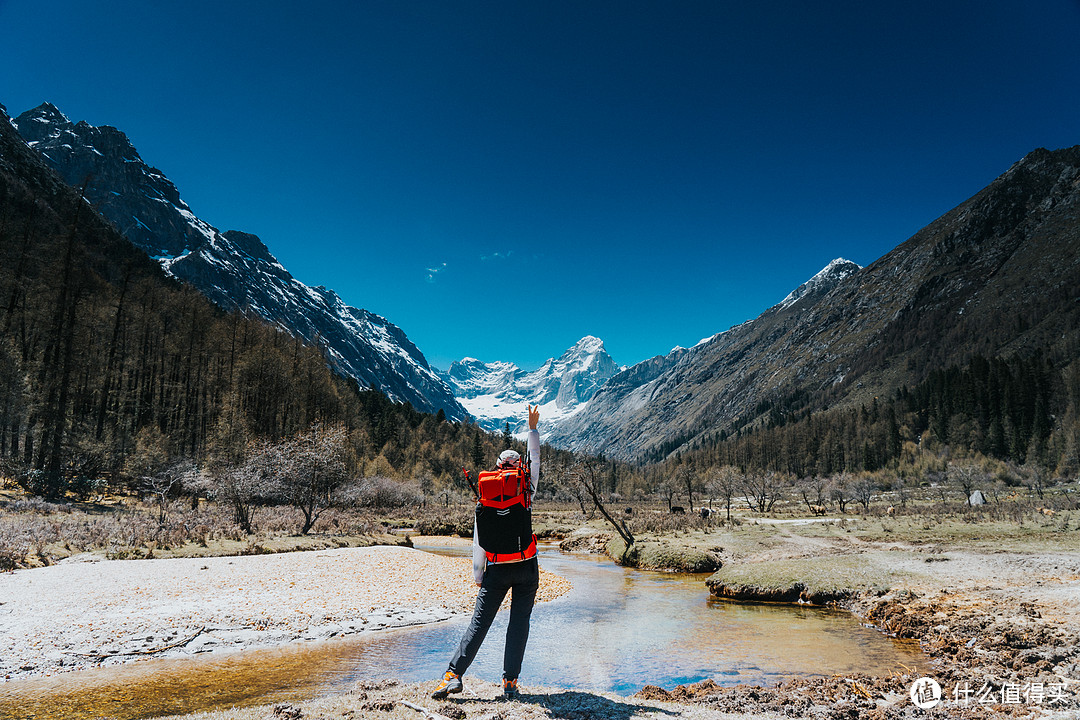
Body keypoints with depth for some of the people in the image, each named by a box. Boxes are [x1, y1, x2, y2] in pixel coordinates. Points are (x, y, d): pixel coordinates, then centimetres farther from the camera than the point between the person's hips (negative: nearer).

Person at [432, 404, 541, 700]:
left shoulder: (483, 502, 2)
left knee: (479, 622, 5)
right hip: (527, 568, -1)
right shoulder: (525, 491, -2)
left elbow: (478, 545, 3)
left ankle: (453, 675, 0)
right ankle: (510, 682, 7)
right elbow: (535, 461, 14)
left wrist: (477, 576, 12)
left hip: (497, 570, 1)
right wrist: (533, 428, 23)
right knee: (519, 623, 6)